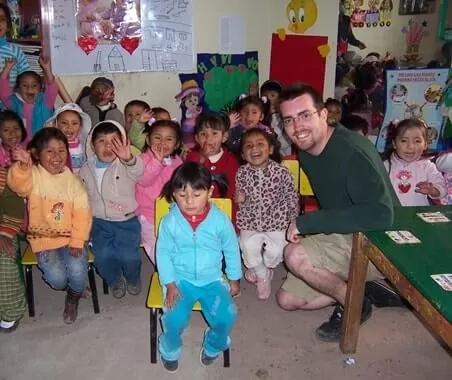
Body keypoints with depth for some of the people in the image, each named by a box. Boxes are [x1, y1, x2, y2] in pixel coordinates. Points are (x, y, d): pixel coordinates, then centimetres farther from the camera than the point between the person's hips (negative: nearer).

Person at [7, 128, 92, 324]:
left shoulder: (72, 180, -1)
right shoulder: (33, 175, -8)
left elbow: (82, 213, -4)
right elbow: (18, 184, -33)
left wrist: (77, 241, -13)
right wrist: (22, 166, -56)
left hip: (70, 237, 1)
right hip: (43, 238, -1)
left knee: (78, 272, -21)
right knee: (57, 278, -19)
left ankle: (73, 299, 15)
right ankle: (69, 287, 21)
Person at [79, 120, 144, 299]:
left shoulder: (126, 166, -5)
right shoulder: (85, 171, 7)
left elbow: (138, 172, -31)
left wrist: (129, 158, -52)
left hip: (126, 220, -2)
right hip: (99, 222, 2)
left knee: (129, 255, -23)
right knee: (103, 255, -22)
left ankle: (133, 279, 14)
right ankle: (115, 281, 13)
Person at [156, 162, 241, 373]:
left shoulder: (220, 219, -8)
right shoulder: (169, 221, -9)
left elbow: (231, 250, 4)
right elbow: (163, 254, -3)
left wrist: (234, 279, 9)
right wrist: (170, 284, -10)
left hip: (212, 280, 1)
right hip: (180, 279, -1)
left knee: (226, 316, -19)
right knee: (175, 318, -22)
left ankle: (213, 346, 17)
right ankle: (170, 349, 13)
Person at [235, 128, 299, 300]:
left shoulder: (281, 172, -10)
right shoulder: (242, 173, -5)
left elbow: (291, 197, 1)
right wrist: (239, 199, -15)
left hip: (276, 221, -1)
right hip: (251, 222, 1)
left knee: (276, 250, -17)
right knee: (248, 246, -20)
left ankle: (259, 269, 20)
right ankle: (263, 275, 12)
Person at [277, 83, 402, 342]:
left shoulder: (352, 151, -27)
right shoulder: (306, 151, 0)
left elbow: (381, 214, -37)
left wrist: (306, 223, -32)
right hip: (342, 237, 9)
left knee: (295, 255, -28)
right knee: (288, 300, 7)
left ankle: (354, 304, -4)